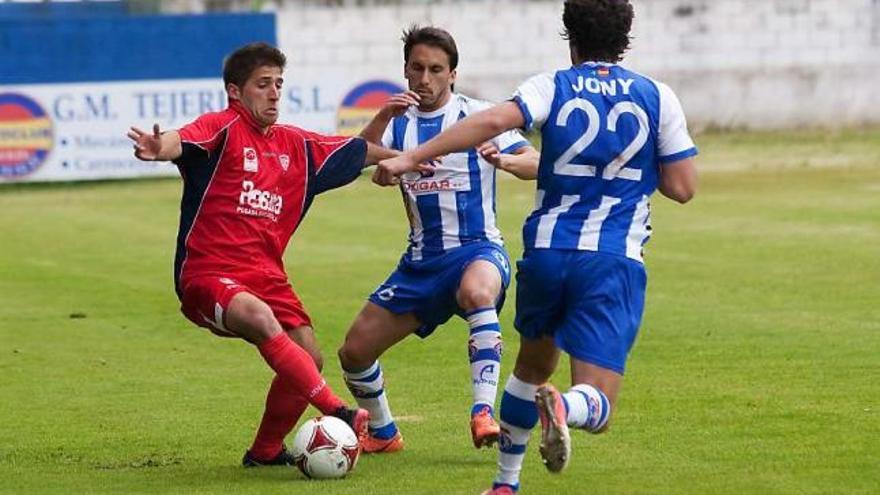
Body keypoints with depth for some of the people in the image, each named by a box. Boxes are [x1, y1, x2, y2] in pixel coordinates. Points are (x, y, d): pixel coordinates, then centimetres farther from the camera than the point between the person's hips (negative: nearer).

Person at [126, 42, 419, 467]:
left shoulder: (295, 145, 16)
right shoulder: (223, 128, -6)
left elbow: (358, 151, 29)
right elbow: (184, 140, -28)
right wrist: (159, 148, -51)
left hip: (266, 275, 7)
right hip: (208, 273, -7)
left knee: (307, 358, -6)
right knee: (260, 318, -35)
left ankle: (266, 451, 17)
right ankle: (336, 412, -38)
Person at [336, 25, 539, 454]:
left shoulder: (477, 114, -4)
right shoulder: (398, 121, 8)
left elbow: (534, 162, -14)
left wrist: (504, 160, -36)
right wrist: (381, 118, -24)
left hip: (477, 249, -5)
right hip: (421, 259, 5)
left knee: (476, 292, -42)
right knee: (354, 352, 4)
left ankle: (483, 412, -42)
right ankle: (382, 433, 30)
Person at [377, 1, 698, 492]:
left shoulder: (552, 88, 3)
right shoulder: (658, 97, 5)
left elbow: (492, 121, -16)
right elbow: (682, 187, 4)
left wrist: (410, 158, -17)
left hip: (545, 253, 2)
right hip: (615, 263, -2)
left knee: (533, 364, 29)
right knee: (596, 409, -4)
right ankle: (562, 408, -39)